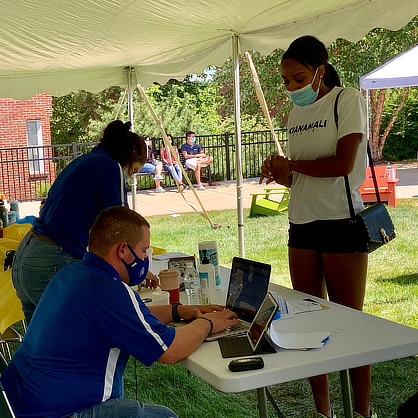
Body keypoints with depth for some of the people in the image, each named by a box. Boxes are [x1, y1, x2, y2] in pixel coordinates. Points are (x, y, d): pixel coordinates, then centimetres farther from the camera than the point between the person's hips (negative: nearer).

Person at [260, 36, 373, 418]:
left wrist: (290, 164, -7)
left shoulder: (347, 100, -5)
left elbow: (343, 163, -17)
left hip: (341, 222, -7)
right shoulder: (297, 114, 15)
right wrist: (280, 174, -4)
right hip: (302, 224, 7)